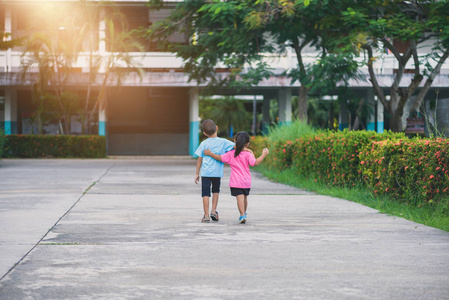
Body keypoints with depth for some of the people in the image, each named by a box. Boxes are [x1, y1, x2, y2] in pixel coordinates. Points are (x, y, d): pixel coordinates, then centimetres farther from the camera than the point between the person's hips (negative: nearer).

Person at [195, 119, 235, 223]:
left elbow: (199, 159, 4)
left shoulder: (204, 144, 1)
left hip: (205, 172, -1)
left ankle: (206, 215, 1)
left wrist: (197, 173, 10)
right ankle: (213, 211, 15)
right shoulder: (223, 142, -1)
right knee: (216, 191, 22)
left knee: (205, 193, 3)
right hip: (217, 172, 1)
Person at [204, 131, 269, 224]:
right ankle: (244, 213, 36)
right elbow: (255, 163, -13)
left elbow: (220, 158, -5)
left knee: (239, 197, -10)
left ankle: (242, 214, -23)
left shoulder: (231, 154, -3)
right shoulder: (248, 154, -6)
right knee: (245, 197, 19)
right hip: (246, 181, 2)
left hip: (236, 181, -2)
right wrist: (264, 154, -4)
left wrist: (210, 154, 6)